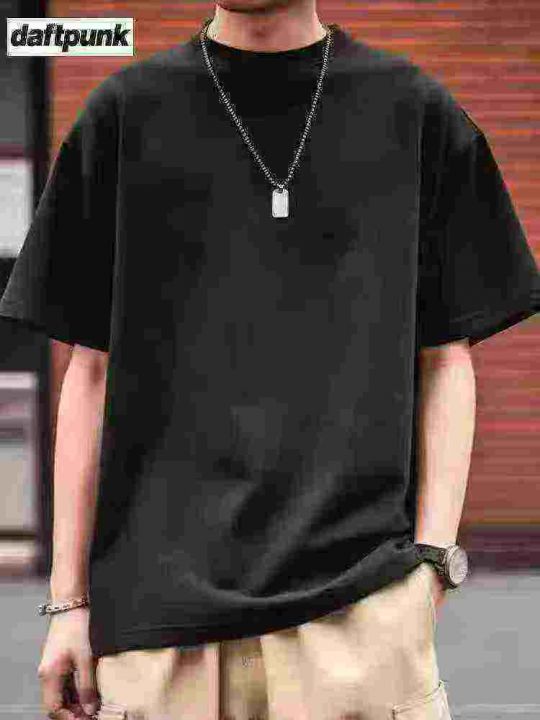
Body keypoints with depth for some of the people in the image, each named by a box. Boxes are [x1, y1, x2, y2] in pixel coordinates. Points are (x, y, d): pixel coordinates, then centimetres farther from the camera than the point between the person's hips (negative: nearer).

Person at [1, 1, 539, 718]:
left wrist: (433, 558, -2)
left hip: (363, 594, 0)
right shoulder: (127, 112, 9)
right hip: (157, 596, 1)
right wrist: (70, 599, 6)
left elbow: (446, 358, 10)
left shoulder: (418, 111, 8)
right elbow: (92, 369, 9)